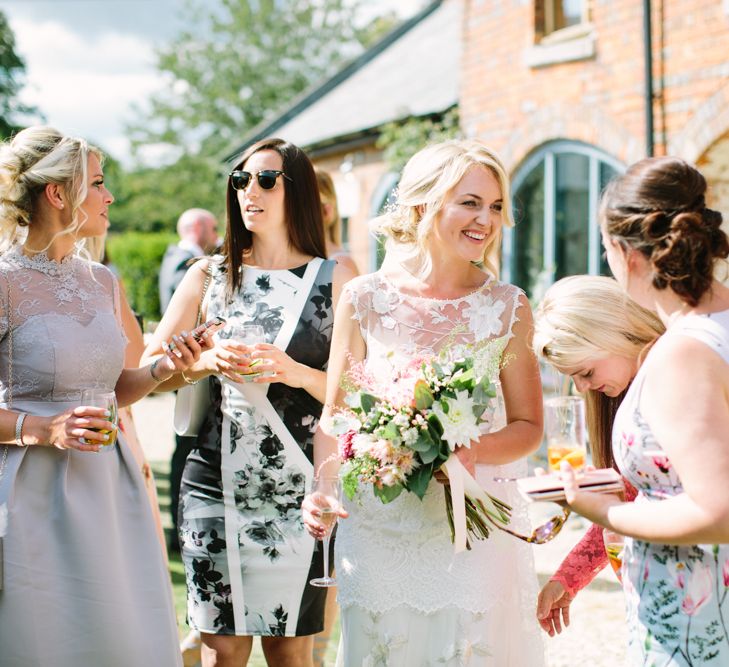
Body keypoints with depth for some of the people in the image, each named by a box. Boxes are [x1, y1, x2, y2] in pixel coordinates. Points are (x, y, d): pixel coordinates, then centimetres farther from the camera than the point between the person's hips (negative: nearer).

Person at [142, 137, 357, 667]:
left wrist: (296, 373, -16)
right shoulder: (209, 276, 10)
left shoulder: (334, 280, 3)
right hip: (216, 485, 2)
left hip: (298, 490, -1)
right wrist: (207, 363, -9)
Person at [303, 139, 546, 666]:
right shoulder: (366, 299, -3)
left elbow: (528, 427, 2)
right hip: (379, 532, 0)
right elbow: (336, 414, 4)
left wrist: (473, 452, -18)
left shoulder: (507, 307, -2)